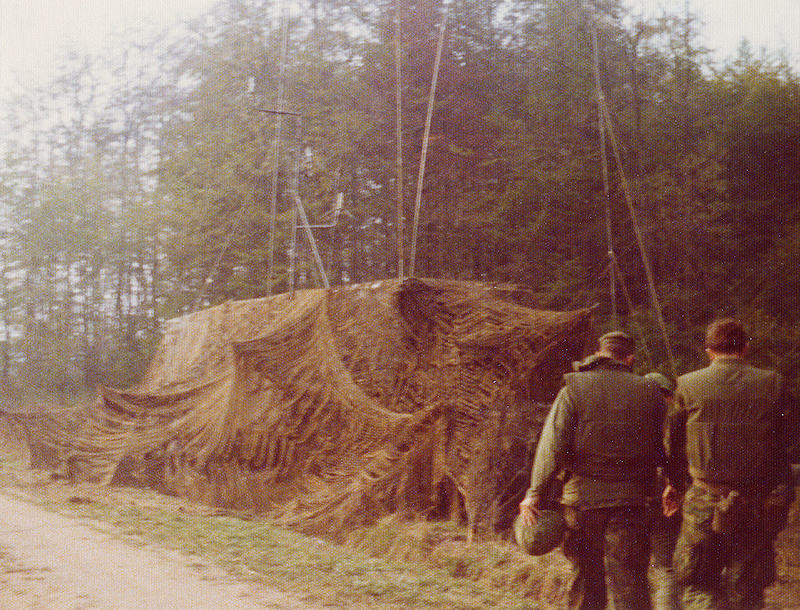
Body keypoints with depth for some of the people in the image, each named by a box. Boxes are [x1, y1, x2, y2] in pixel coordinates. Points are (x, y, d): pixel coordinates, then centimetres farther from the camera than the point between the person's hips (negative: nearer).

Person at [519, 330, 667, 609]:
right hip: (630, 501, 0)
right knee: (629, 581, 0)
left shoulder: (574, 389, -2)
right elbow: (658, 452, 7)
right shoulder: (649, 392, 4)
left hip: (582, 499, 0)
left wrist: (535, 493, -5)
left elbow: (553, 446, -8)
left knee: (586, 578, 14)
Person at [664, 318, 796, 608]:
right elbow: (783, 445, 2)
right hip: (757, 507, 1)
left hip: (706, 503, -1)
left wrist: (673, 483, 24)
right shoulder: (773, 384, -2)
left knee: (698, 585, 12)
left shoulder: (688, 385, -3)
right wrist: (780, 493, 15)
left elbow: (674, 443, 7)